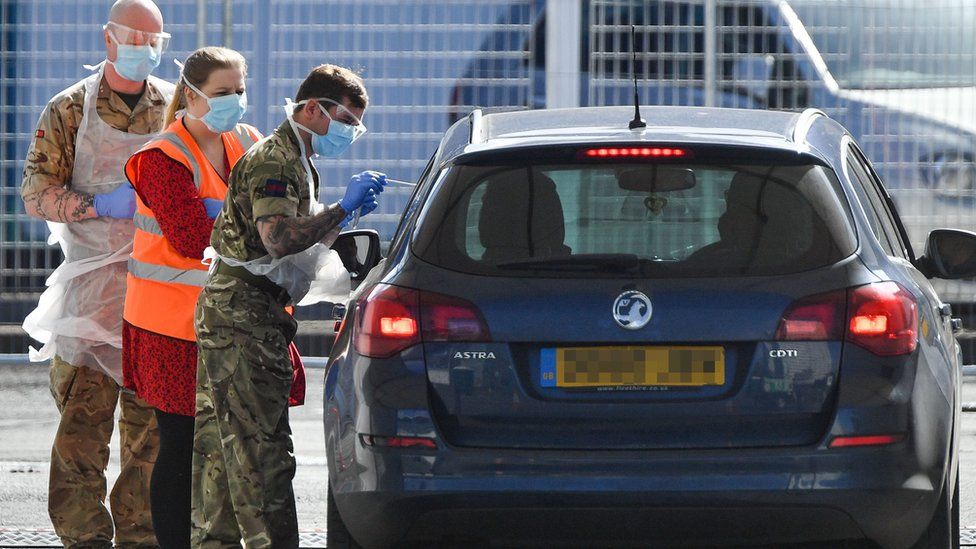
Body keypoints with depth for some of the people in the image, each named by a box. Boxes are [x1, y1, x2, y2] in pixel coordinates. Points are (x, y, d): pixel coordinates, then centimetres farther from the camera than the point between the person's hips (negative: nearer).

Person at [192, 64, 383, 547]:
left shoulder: (295, 162, 22)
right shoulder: (272, 161, -12)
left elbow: (302, 242, 26)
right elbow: (279, 239, -26)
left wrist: (342, 218, 10)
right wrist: (342, 208, -22)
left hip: (227, 311, 11)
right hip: (243, 313, -11)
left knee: (221, 443, 12)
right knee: (262, 447, -12)